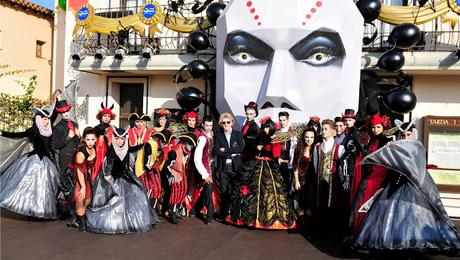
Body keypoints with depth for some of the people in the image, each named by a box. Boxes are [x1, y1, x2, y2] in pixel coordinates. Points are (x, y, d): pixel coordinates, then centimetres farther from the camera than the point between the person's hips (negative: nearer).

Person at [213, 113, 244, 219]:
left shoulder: (238, 134, 6)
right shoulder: (218, 135, 6)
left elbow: (241, 148, -8)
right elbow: (216, 151, -5)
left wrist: (225, 150, -10)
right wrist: (231, 154, -11)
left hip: (235, 167, 0)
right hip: (223, 167, 0)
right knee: (224, 192, 3)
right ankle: (223, 213, 13)